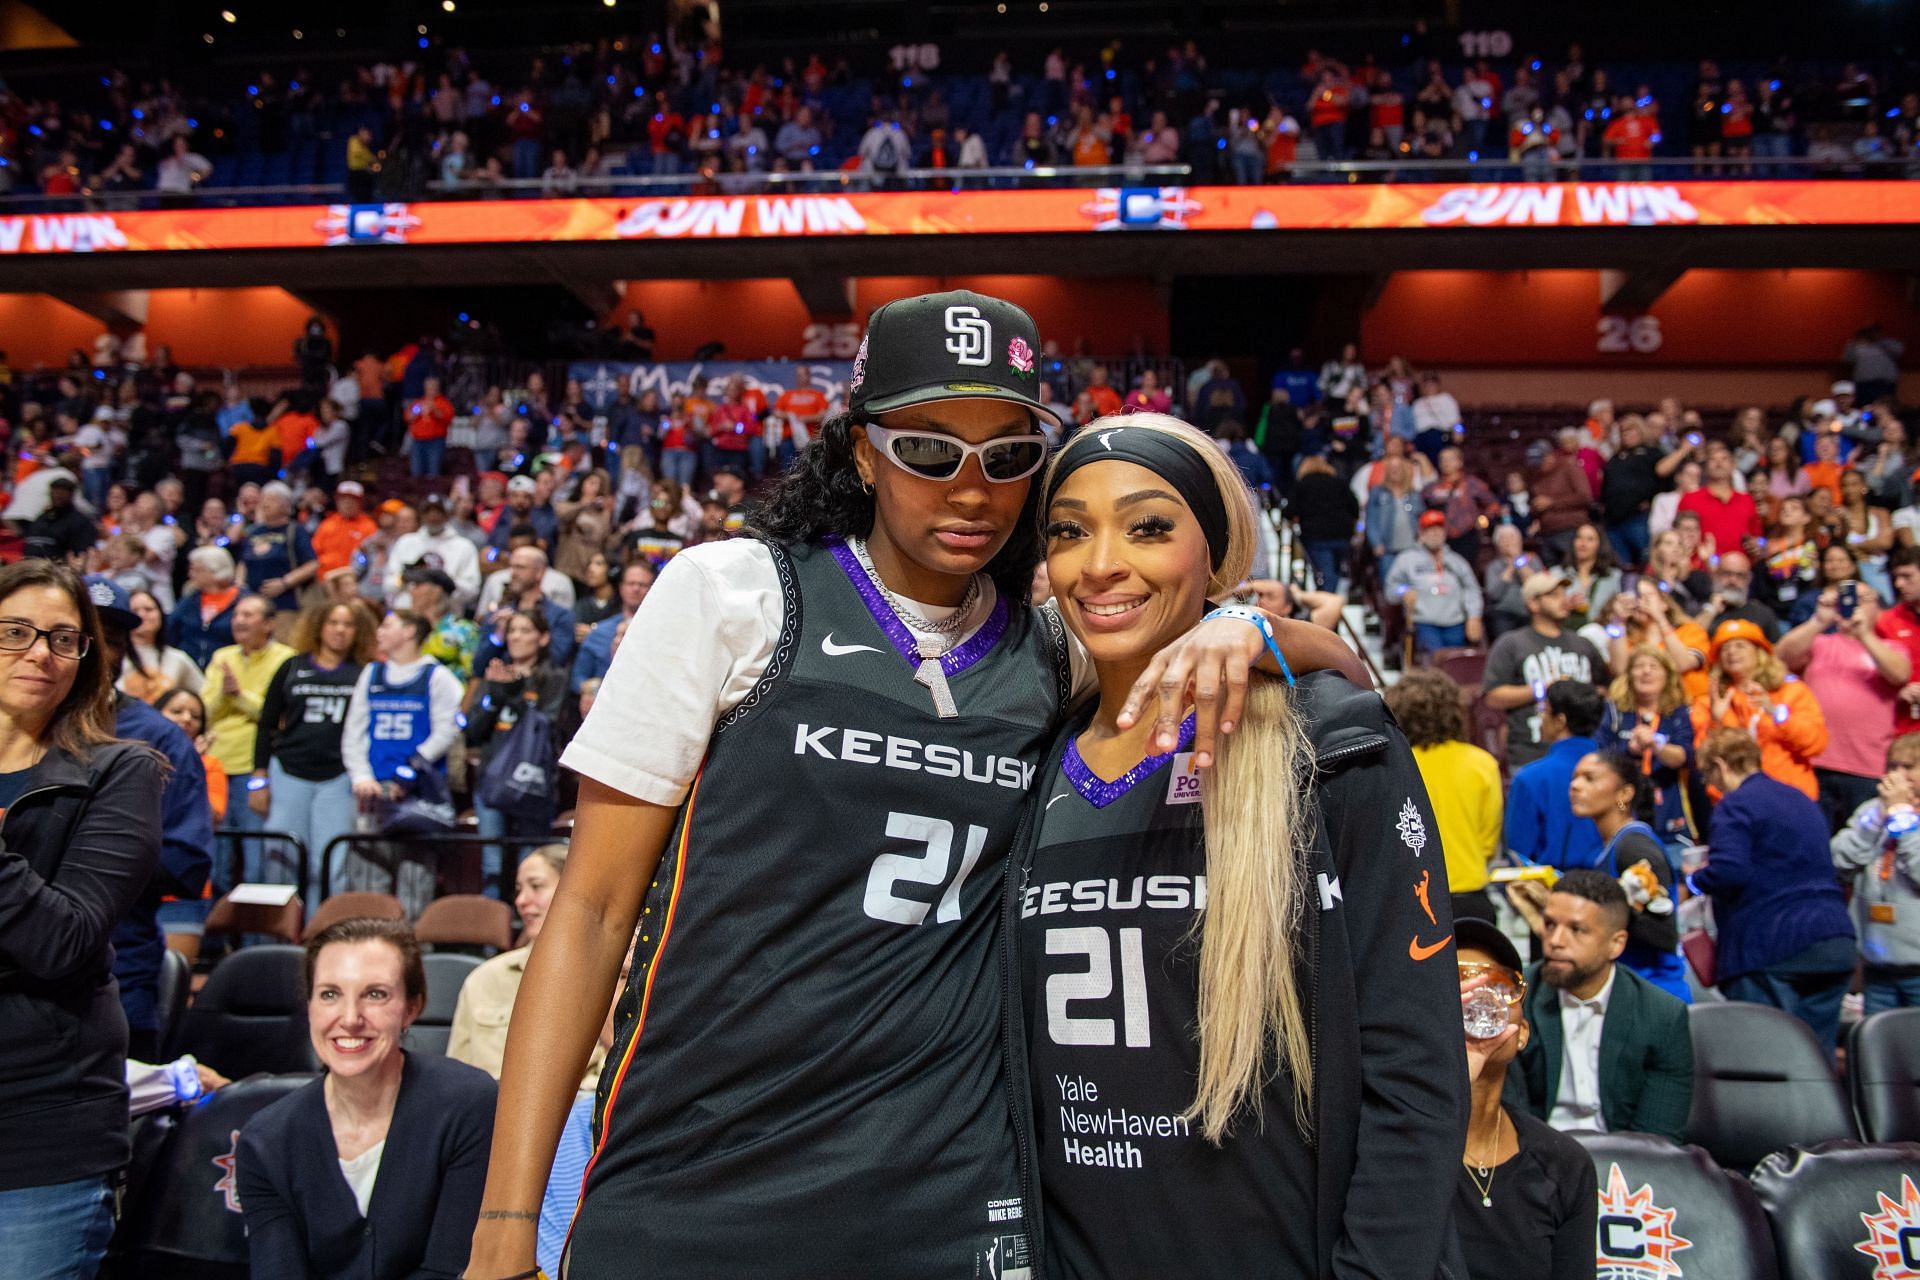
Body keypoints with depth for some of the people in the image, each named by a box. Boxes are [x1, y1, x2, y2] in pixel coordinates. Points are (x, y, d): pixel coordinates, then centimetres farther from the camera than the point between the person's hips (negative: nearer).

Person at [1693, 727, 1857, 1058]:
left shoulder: (1736, 804, -7)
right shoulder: (1801, 799, 20)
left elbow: (1727, 871, -21)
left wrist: (1694, 881, 0)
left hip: (1771, 947, -8)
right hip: (1835, 943, 8)